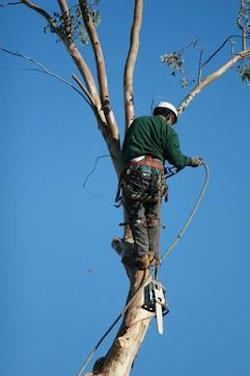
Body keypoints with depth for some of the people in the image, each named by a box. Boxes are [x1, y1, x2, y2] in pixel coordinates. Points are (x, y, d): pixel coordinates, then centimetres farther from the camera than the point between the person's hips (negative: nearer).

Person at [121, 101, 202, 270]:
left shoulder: (137, 122, 22)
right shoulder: (168, 131, 13)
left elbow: (124, 150, 22)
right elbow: (176, 158, 2)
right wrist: (191, 161, 21)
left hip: (132, 171, 1)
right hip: (155, 172, -1)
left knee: (136, 216, 5)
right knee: (153, 217, 14)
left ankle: (141, 254, -5)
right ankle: (153, 254, 7)